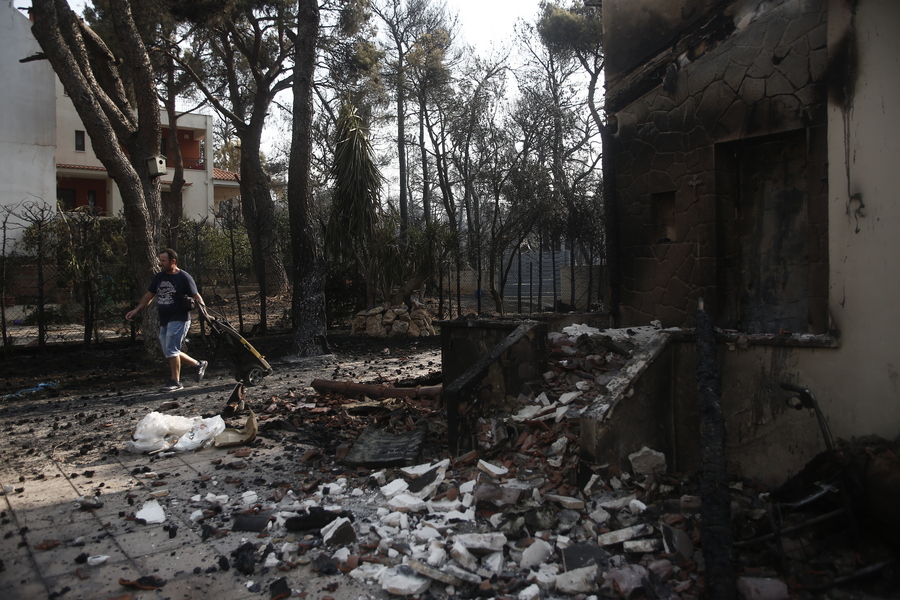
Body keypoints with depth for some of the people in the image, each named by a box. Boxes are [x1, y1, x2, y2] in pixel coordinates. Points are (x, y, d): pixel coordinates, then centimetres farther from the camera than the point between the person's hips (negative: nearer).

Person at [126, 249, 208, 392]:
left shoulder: (184, 278, -8)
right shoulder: (159, 277, 11)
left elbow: (196, 297, -10)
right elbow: (149, 296, 17)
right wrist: (136, 310, 8)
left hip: (179, 319, -8)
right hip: (164, 321, 8)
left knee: (171, 350, -11)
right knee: (169, 352, 10)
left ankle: (175, 381, 0)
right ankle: (199, 364, 23)